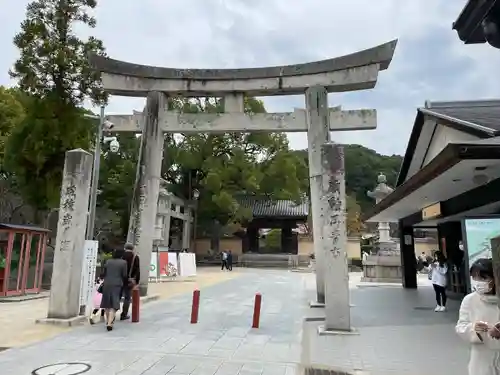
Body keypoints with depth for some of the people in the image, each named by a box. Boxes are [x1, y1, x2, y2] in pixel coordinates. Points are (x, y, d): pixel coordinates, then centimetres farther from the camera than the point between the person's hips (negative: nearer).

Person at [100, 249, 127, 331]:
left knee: (107, 304, 18)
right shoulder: (123, 262, -4)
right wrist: (123, 282, 15)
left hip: (107, 284, 4)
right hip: (117, 285, -4)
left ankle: (108, 321, 30)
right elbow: (124, 275, -4)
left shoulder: (108, 261, 6)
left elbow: (103, 273, 7)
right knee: (114, 305, -2)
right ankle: (109, 323, -14)